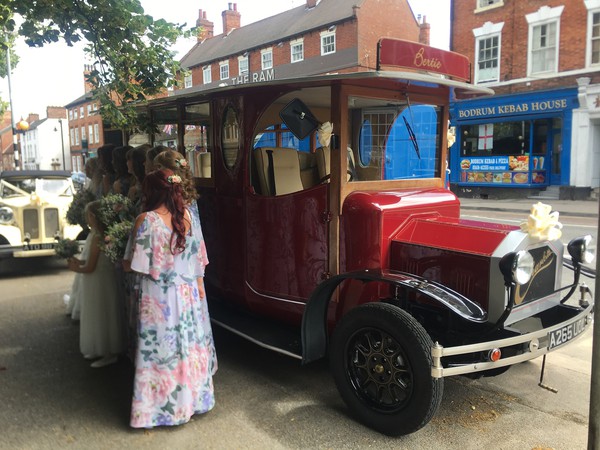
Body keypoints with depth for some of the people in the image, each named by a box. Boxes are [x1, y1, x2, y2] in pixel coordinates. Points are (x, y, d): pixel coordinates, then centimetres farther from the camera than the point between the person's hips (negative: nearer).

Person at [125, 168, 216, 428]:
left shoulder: (147, 220, -16)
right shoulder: (186, 215, -2)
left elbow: (139, 264, -14)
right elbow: (198, 255, 4)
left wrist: (124, 264, 8)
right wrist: (198, 285, 14)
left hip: (159, 297, -5)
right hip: (187, 293, 5)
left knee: (161, 349, 7)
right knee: (187, 345, 17)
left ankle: (162, 407, 20)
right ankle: (192, 398, 32)